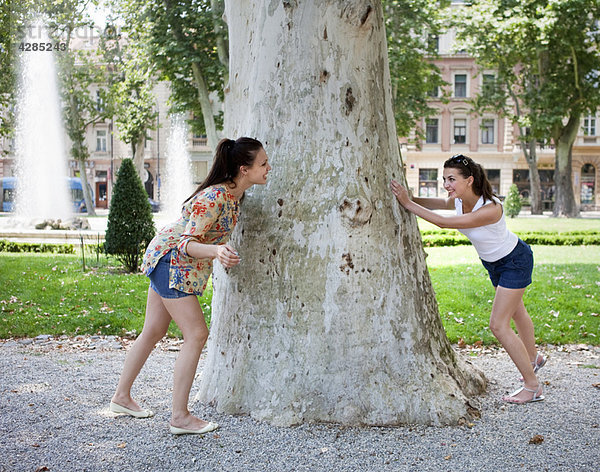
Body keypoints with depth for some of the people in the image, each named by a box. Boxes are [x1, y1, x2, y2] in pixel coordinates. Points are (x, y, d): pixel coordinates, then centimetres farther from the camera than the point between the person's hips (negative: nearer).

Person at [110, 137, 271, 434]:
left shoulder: (234, 194, 1)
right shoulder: (214, 197, -27)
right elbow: (188, 242, -31)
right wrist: (216, 251, -48)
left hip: (167, 263, 10)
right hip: (171, 261, -10)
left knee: (153, 332, 16)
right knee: (196, 335, -10)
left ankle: (122, 397, 30)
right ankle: (180, 417, -4)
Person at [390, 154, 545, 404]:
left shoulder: (490, 208, -39)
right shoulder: (458, 200, -18)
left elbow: (443, 222, -40)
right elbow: (440, 204, 3)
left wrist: (408, 204, -38)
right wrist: (407, 198, -14)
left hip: (515, 261, -8)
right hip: (493, 262, 8)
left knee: (498, 325, -9)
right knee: (516, 312, 28)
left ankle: (532, 386, 5)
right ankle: (533, 358, 54)